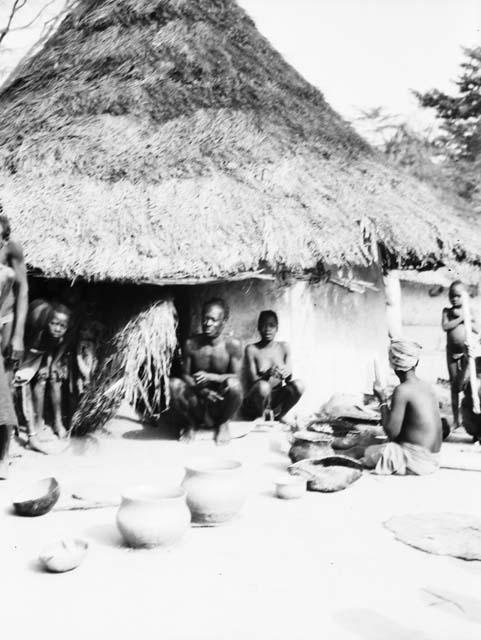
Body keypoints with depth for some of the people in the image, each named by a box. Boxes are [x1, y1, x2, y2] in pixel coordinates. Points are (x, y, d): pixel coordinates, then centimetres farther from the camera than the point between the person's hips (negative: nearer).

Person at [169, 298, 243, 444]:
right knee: (174, 384, -29)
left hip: (220, 403, -1)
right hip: (197, 402, 1)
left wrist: (210, 377, -27)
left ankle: (223, 423, 0)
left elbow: (235, 376, -10)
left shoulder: (232, 345, -8)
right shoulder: (191, 344, -4)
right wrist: (203, 390, -22)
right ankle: (191, 423, 1)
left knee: (233, 384, -34)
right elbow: (185, 375, -2)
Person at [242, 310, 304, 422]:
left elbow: (289, 379, 2)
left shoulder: (284, 347, 7)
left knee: (298, 385, -24)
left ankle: (278, 416, 0)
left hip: (277, 399, 4)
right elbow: (252, 379, -10)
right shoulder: (252, 349, -4)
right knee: (263, 386, -36)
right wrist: (267, 375, -32)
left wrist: (287, 373, -23)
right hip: (257, 402, -3)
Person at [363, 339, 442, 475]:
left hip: (417, 461, -8)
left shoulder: (402, 390, -19)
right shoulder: (427, 388, 6)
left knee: (369, 453, 10)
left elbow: (392, 432, -17)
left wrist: (382, 401, -7)